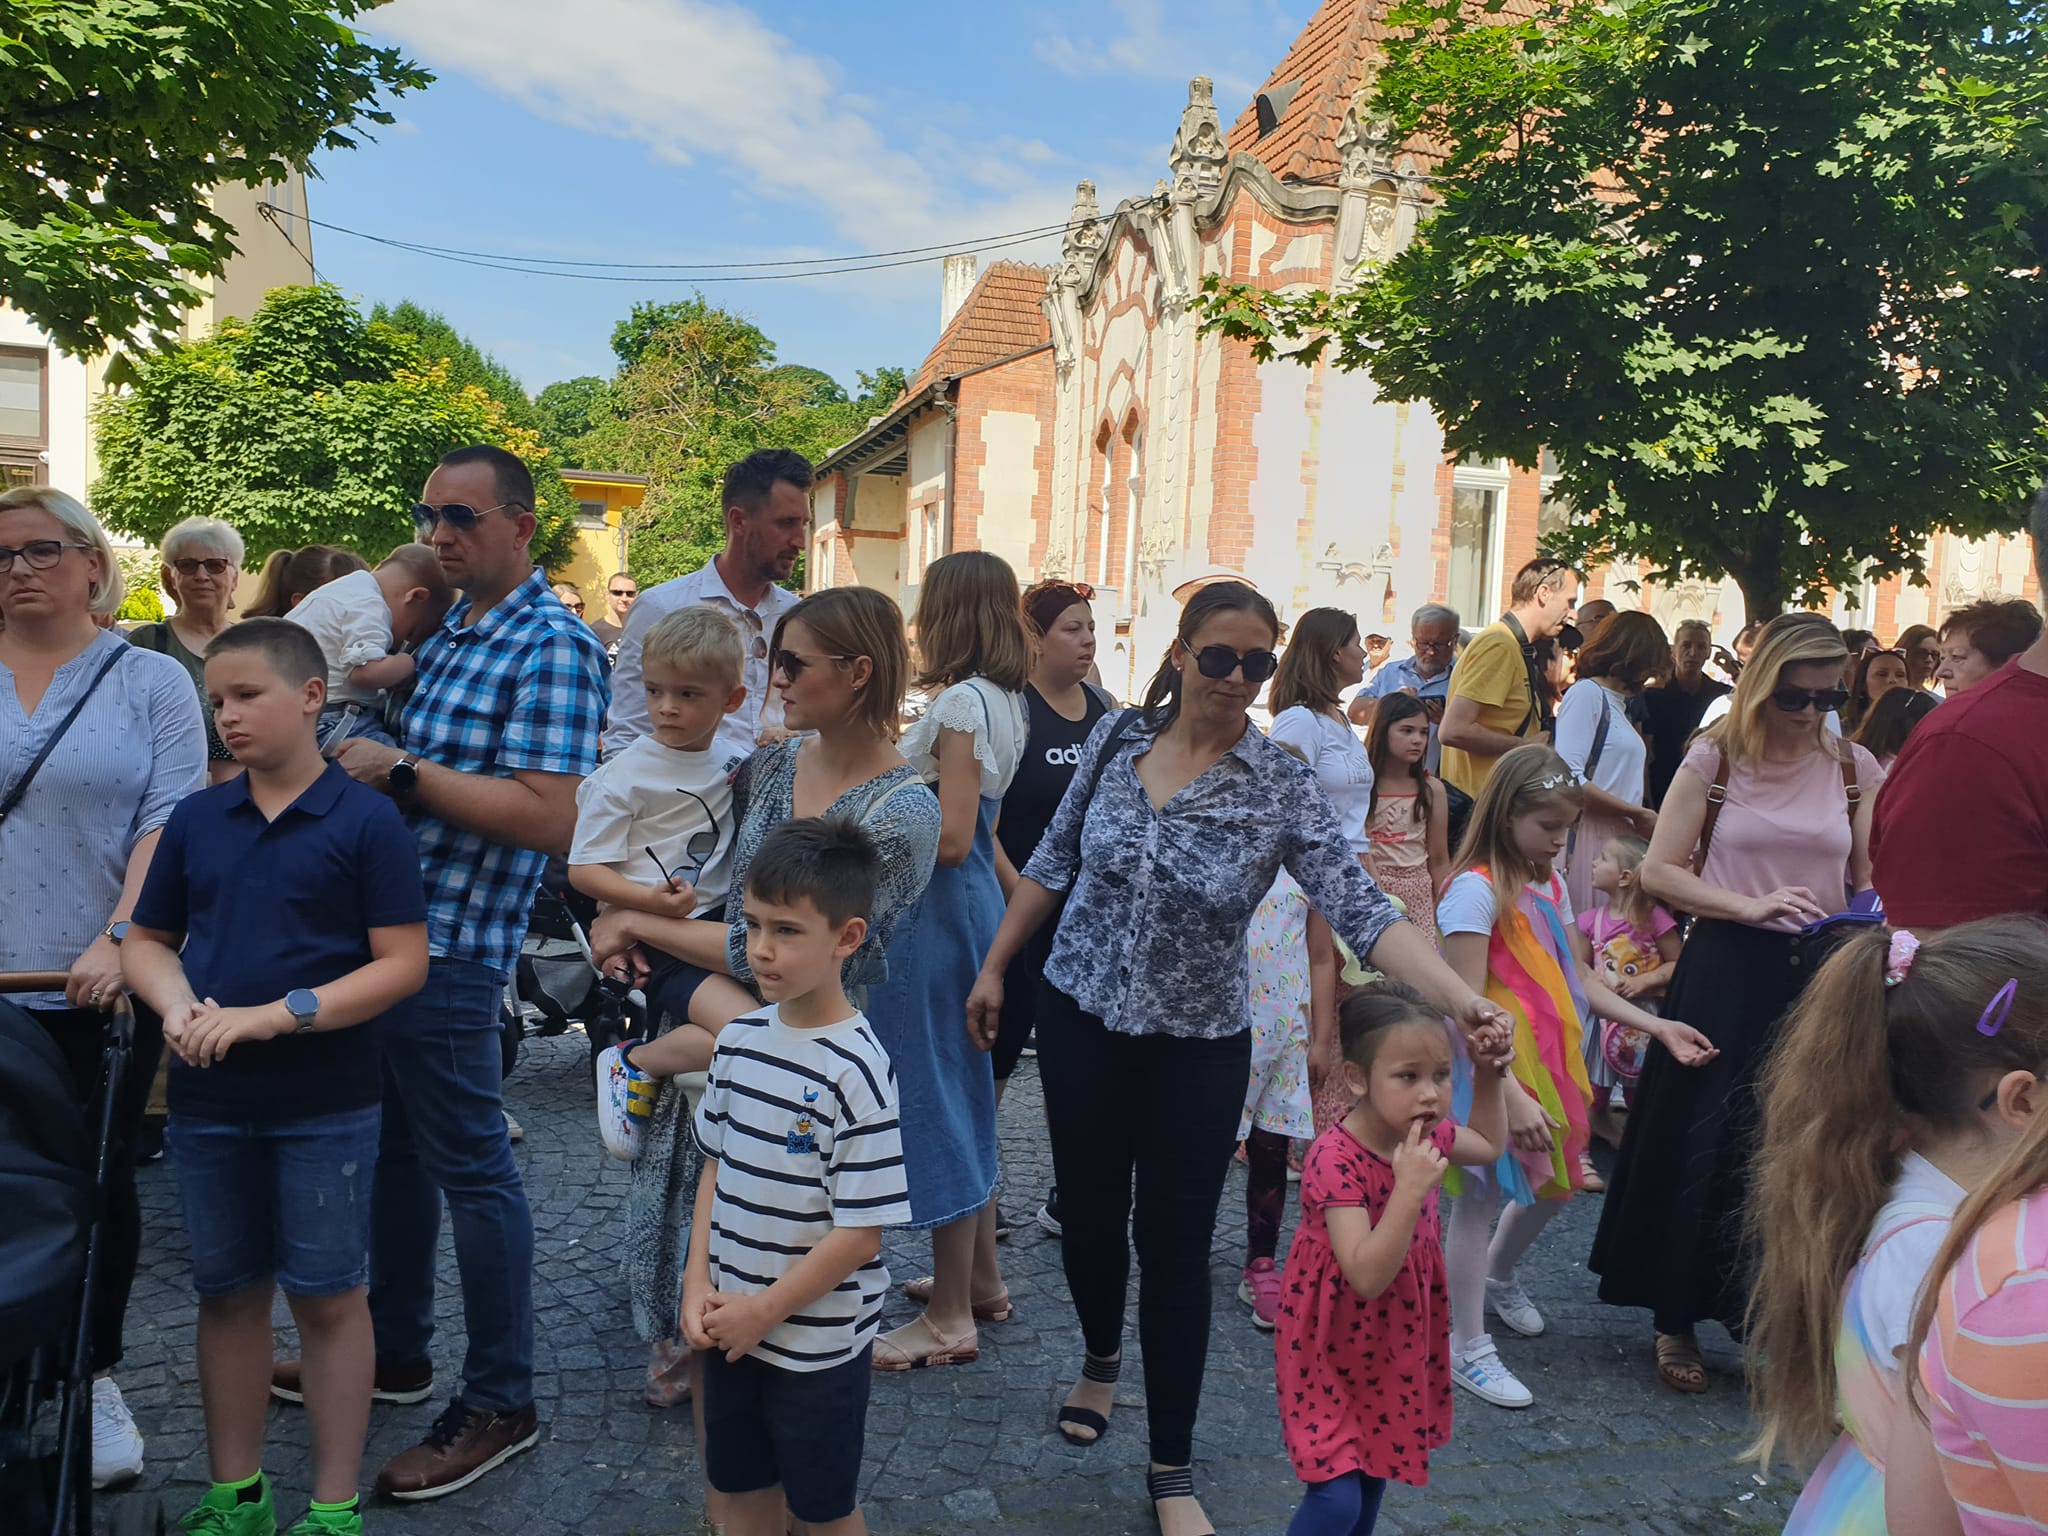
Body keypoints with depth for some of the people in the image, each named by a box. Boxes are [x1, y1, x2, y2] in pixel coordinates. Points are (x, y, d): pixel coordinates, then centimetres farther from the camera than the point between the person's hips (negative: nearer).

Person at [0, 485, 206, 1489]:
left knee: (98, 1180, 9)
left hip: (105, 988, -1)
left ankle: (93, 1378, 25)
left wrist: (117, 941, -19)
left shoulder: (152, 682, 0)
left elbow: (171, 823, -7)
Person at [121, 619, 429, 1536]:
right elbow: (148, 941, 12)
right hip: (206, 1099, 5)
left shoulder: (366, 822, -10)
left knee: (327, 1296, 6)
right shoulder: (195, 820, 5)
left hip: (327, 1105, -4)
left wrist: (275, 1015, -21)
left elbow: (403, 963, -13)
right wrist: (178, 1005, -10)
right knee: (227, 1292, 16)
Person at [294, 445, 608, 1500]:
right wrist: (370, 756, 3)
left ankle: (500, 1403, 16)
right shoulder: (448, 627, 13)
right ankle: (394, 1352, 38)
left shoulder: (551, 648, -15)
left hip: (449, 947, -9)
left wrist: (401, 772, -20)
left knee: (469, 1166, 1)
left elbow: (550, 819, -24)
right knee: (393, 1147, 20)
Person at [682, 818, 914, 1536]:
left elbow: (861, 1232, -21)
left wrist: (766, 1310, -13)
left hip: (818, 1338, -5)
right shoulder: (739, 1039, -3)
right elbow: (715, 1167, 7)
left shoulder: (856, 1069, -23)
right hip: (730, 1326, 6)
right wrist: (699, 1285, -2)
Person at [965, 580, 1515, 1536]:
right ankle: (1101, 1359, 47)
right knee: (1089, 1213, 15)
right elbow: (1053, 863, 6)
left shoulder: (1281, 790, -13)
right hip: (1081, 1019, 2)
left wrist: (1459, 1001, -37)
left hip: (1198, 1045, -2)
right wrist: (994, 968, 9)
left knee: (1175, 1248, 4)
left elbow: (1363, 913, -22)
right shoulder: (1115, 740, -5)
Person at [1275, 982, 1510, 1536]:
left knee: (1375, 1473, 22)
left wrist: (1490, 1075, 3)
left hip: (1393, 1342, 7)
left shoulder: (1425, 1136, -7)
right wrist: (1410, 1189, -39)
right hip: (1334, 1348, -7)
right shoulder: (1335, 1159, -30)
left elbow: (1490, 1146, 17)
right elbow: (1367, 1276, -33)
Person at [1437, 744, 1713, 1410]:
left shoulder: (1550, 886, 8)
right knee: (1478, 1199, 3)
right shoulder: (1477, 891, -18)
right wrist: (1512, 1095, -25)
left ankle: (1499, 1276, 48)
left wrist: (1658, 1027, 7)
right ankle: (1468, 1348, 17)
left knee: (1556, 1182, 20)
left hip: (1546, 1062, 8)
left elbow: (1580, 981, 14)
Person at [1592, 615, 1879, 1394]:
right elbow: (1659, 870, -4)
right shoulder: (1715, 759, -3)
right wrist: (1749, 906, -16)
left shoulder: (1855, 768, 5)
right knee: (1703, 1147, 4)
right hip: (1726, 972, -2)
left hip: (1819, 978, 3)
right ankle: (1678, 1320, 20)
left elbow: (1872, 882, 11)